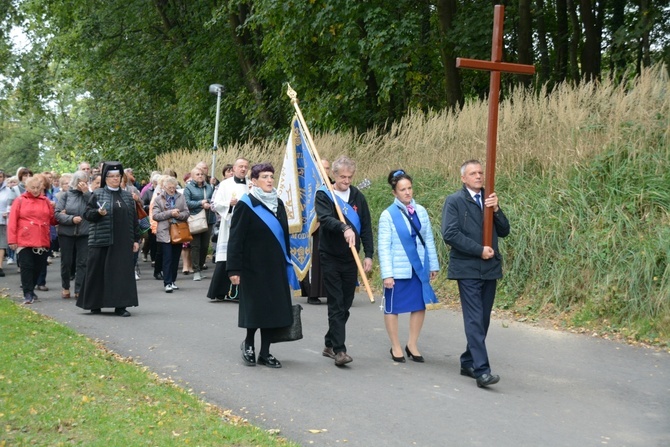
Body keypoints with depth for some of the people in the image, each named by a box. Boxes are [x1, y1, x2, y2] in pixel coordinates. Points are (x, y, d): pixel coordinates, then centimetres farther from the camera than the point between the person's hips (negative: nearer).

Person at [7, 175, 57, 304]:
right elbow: (12, 221, -1)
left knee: (38, 267, 9)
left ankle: (30, 290, 26)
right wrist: (12, 240, -6)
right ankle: (28, 294, -4)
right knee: (27, 267, -6)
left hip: (42, 242, 4)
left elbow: (52, 220, 16)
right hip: (24, 241, -3)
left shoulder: (46, 201, 11)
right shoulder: (20, 201, 1)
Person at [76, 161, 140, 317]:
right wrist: (98, 212, -20)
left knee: (122, 272, -1)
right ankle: (95, 304, 13)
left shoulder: (127, 197, 12)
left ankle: (120, 305, 3)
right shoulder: (97, 194, 3)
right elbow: (87, 214, 0)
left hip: (122, 242, 3)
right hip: (101, 240, -3)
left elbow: (134, 219, 13)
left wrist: (136, 239, 8)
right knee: (99, 271, 1)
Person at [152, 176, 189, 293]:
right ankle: (167, 283, -9)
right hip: (165, 232, -3)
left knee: (176, 257, 9)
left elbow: (186, 213, 7)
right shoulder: (158, 199, 2)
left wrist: (179, 215, -14)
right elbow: (155, 215, -6)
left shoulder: (181, 197, 10)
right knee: (167, 258, -8)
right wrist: (170, 213, -14)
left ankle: (173, 281, 19)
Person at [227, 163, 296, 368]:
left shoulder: (278, 203, 11)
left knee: (274, 309, 4)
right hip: (253, 267, -6)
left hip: (276, 267, 6)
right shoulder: (246, 205, -8)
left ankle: (265, 352, 13)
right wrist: (234, 269, -16)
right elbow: (235, 238, -11)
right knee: (255, 307, 0)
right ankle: (248, 344, 24)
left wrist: (287, 263, 17)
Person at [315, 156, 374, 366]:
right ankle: (339, 349, -8)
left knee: (345, 305, 9)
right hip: (330, 257, -4)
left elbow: (366, 228, 10)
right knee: (336, 305, -7)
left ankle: (330, 345, 22)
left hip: (351, 259, 4)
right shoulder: (323, 195, -4)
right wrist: (344, 228, -40)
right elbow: (325, 219, -23)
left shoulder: (358, 197, 9)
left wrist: (369, 254, 2)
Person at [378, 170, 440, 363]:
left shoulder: (421, 211, 2)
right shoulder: (388, 215, -9)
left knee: (419, 306, 9)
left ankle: (412, 345, 25)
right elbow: (383, 247, -10)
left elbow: (429, 240, 9)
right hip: (398, 270, -4)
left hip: (419, 268, 4)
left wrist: (433, 265, 10)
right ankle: (396, 347, 21)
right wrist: (387, 274, -14)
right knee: (393, 308, 6)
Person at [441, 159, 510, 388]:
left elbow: (504, 231, 10)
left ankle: (468, 363, 21)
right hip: (468, 269, -6)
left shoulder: (489, 199, 15)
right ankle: (482, 370, -17)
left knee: (483, 320, 10)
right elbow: (450, 234, -13)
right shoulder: (454, 201, -2)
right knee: (475, 320, -12)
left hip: (490, 268, 6)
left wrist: (496, 210, -7)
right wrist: (479, 250, -14)